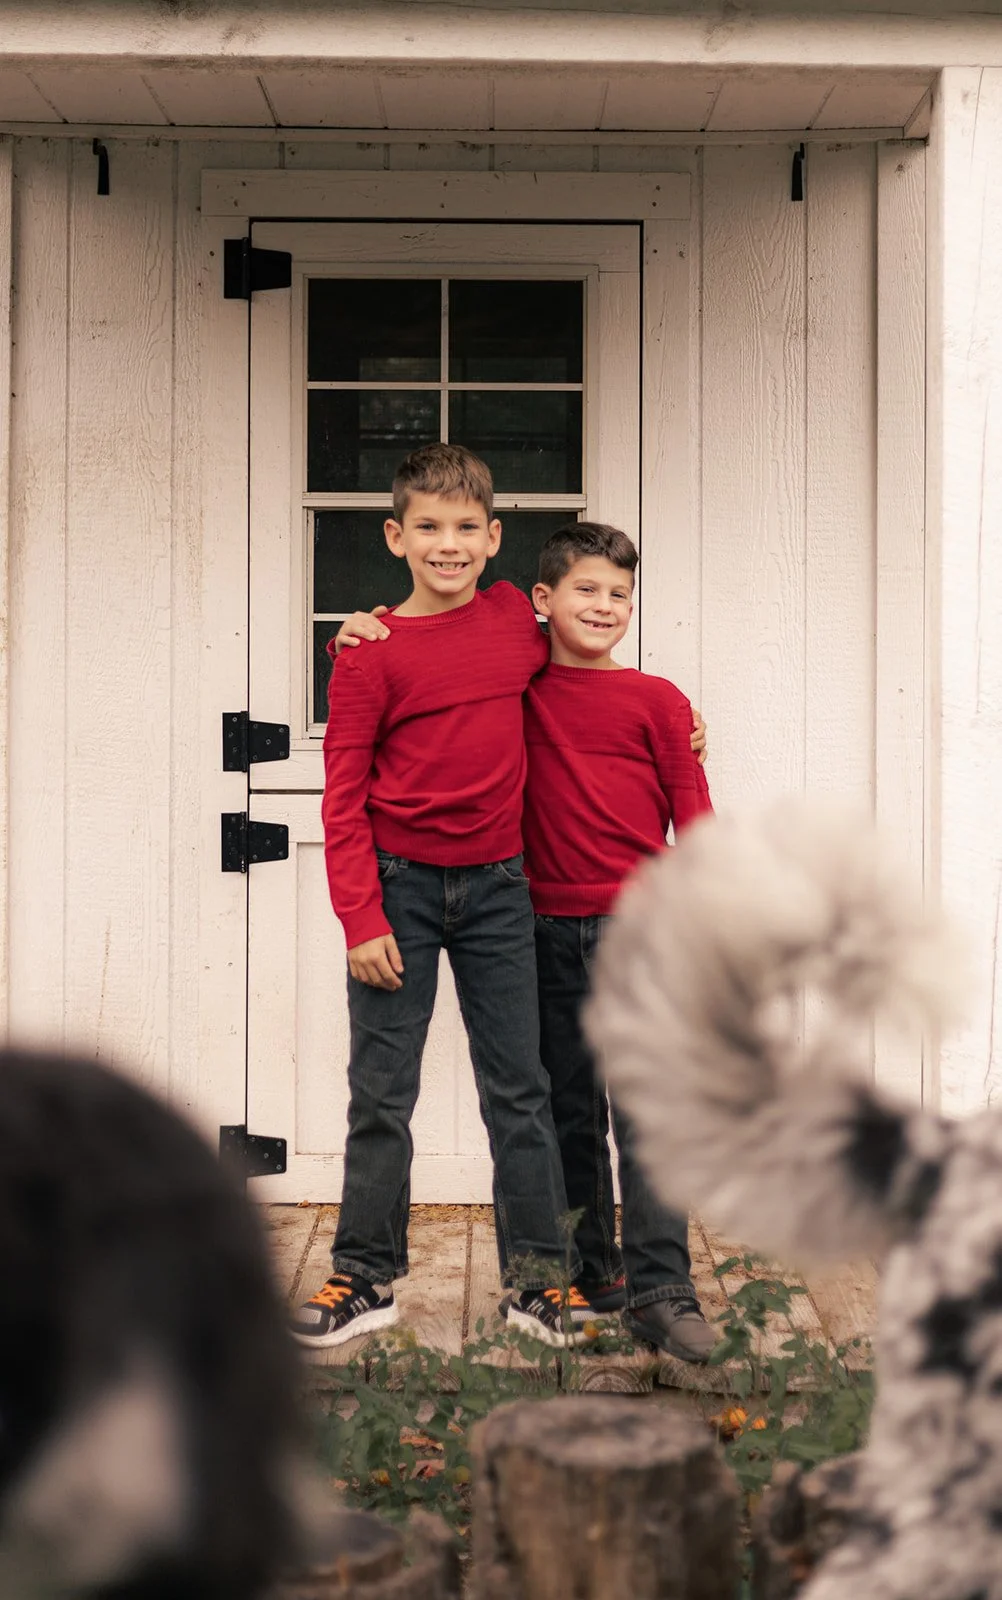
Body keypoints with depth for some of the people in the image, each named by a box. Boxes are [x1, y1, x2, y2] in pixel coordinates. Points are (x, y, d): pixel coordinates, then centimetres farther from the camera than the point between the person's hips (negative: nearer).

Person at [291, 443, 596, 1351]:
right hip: (399, 884, -3)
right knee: (381, 1094, 5)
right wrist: (360, 919, -13)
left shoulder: (516, 618, 3)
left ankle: (541, 1279, 16)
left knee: (520, 1088, 7)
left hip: (496, 884, 3)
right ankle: (368, 1277, 17)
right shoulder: (373, 654, -7)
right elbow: (344, 795, -7)